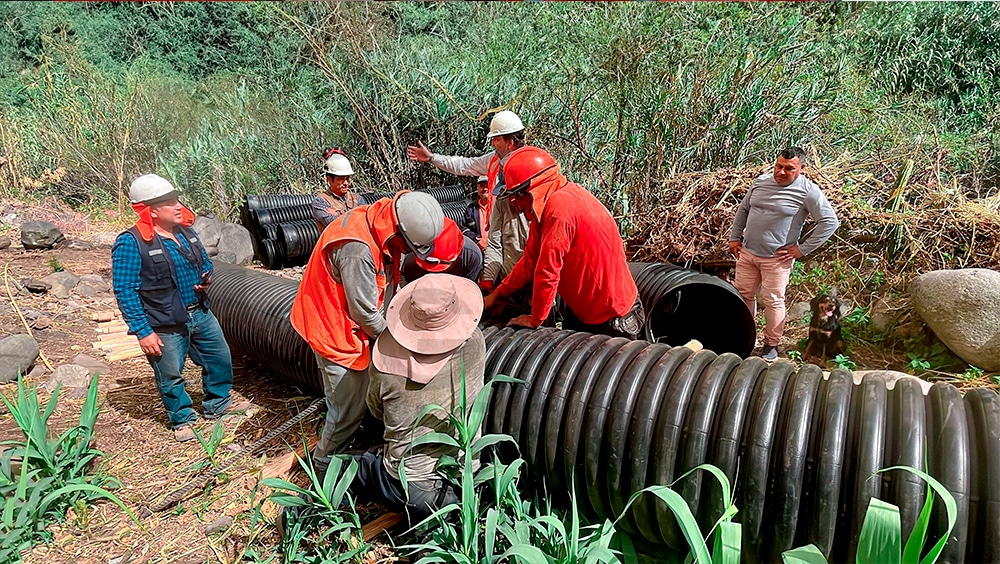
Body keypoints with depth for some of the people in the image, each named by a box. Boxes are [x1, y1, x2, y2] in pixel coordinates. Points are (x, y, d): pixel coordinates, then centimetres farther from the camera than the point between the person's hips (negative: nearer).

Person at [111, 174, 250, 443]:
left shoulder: (185, 230, 2)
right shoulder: (130, 243, -18)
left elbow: (204, 260, 19)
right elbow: (125, 292, -18)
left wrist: (206, 276, -4)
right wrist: (143, 332, -19)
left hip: (200, 314, 7)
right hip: (165, 326, -6)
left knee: (220, 358, 17)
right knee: (170, 376, 10)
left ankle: (217, 403, 40)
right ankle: (182, 419, 34)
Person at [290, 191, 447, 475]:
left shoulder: (380, 230, -5)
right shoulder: (357, 248, -34)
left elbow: (389, 284, 2)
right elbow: (364, 311, -25)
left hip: (348, 321, 9)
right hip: (333, 327, -9)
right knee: (350, 406, 1)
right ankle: (324, 462, 23)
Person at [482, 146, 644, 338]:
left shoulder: (560, 206, -29)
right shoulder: (548, 204, 1)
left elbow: (548, 270, -27)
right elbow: (531, 259, 5)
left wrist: (535, 319, -16)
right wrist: (498, 294, 6)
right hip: (582, 309, 9)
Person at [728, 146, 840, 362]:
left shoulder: (808, 191, -12)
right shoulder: (761, 182, 3)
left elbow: (830, 222, -13)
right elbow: (743, 209, 16)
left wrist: (802, 249, -13)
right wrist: (735, 237, 11)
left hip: (777, 258, -5)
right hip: (747, 252, 5)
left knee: (773, 301, 4)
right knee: (743, 295, 12)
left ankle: (771, 345, 20)